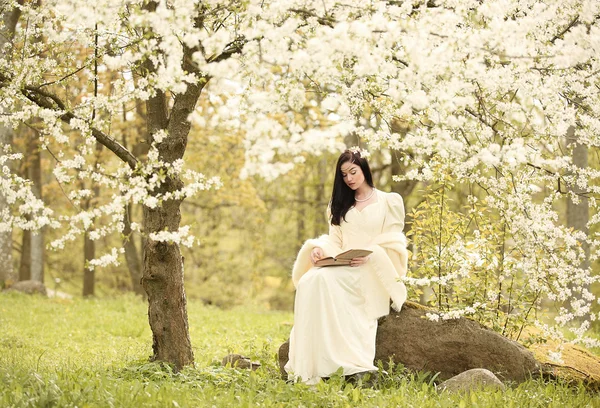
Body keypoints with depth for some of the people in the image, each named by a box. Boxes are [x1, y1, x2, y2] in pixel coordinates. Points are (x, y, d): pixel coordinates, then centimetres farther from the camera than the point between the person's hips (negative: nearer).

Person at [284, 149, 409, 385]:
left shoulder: (389, 201, 9)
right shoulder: (341, 204, 24)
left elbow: (393, 244, 0)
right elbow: (335, 241, 16)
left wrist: (370, 256, -20)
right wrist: (320, 249, -7)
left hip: (374, 273, -4)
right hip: (342, 267, 5)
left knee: (324, 279, -35)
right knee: (310, 280, -32)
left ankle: (345, 362, -39)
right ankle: (310, 365, -38)